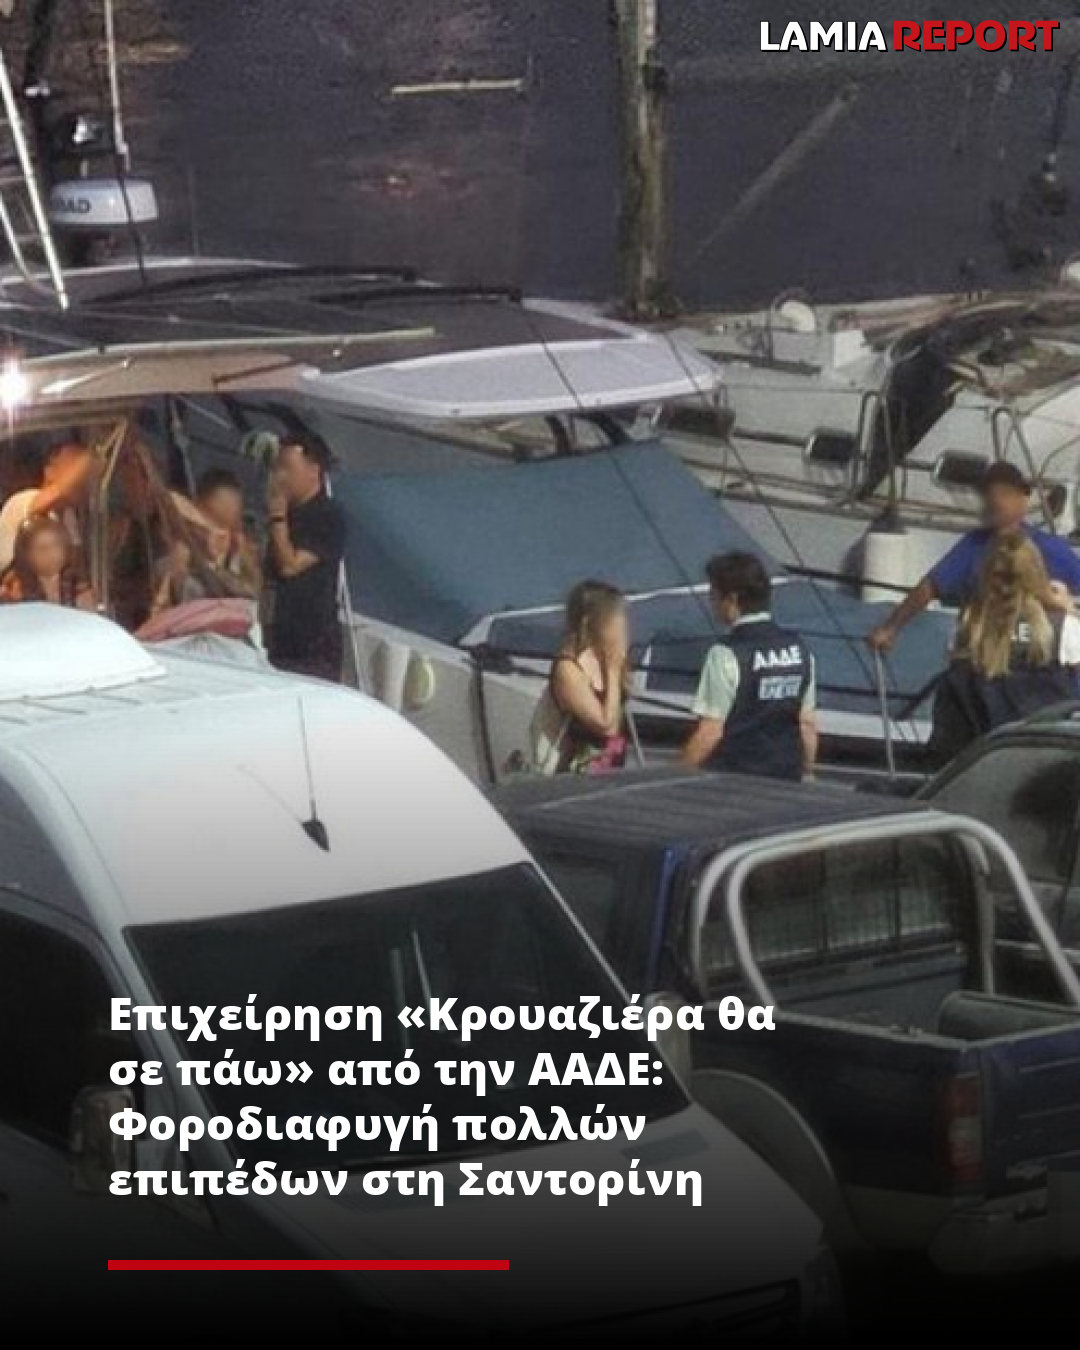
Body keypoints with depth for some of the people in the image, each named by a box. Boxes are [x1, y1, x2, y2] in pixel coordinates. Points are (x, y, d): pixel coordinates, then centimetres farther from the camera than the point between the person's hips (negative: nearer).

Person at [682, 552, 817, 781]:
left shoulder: (727, 655, -14)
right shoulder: (799, 649, 6)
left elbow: (711, 731, -14)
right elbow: (808, 724, 11)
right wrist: (807, 772, 22)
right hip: (787, 776, 6)